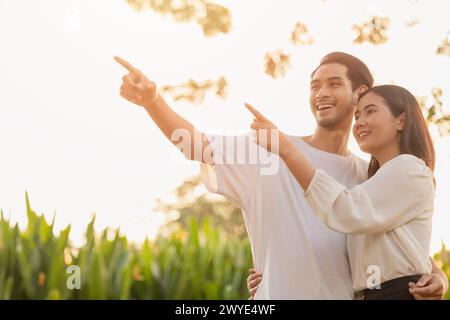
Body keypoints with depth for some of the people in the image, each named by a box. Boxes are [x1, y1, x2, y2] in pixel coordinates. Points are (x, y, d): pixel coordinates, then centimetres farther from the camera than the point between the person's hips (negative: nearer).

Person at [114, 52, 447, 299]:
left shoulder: (369, 176, 5)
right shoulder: (271, 153, -4)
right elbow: (201, 146, -15)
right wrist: (153, 100, -31)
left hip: (350, 294, 3)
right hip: (280, 293, -3)